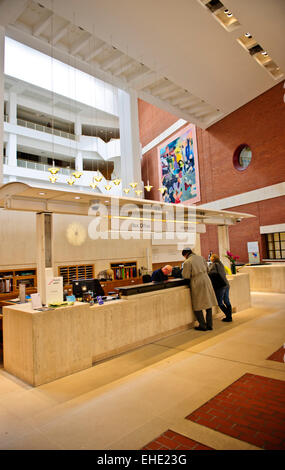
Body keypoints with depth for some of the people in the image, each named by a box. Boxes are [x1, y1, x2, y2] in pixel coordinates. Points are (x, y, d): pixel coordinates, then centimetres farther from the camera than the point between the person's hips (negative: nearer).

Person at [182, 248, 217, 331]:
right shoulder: (201, 257, 8)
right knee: (208, 303, 13)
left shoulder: (187, 262, -10)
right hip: (206, 280, 6)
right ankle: (209, 325, 20)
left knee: (197, 306, 7)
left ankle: (202, 326, 11)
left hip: (197, 283, -6)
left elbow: (186, 276, -8)